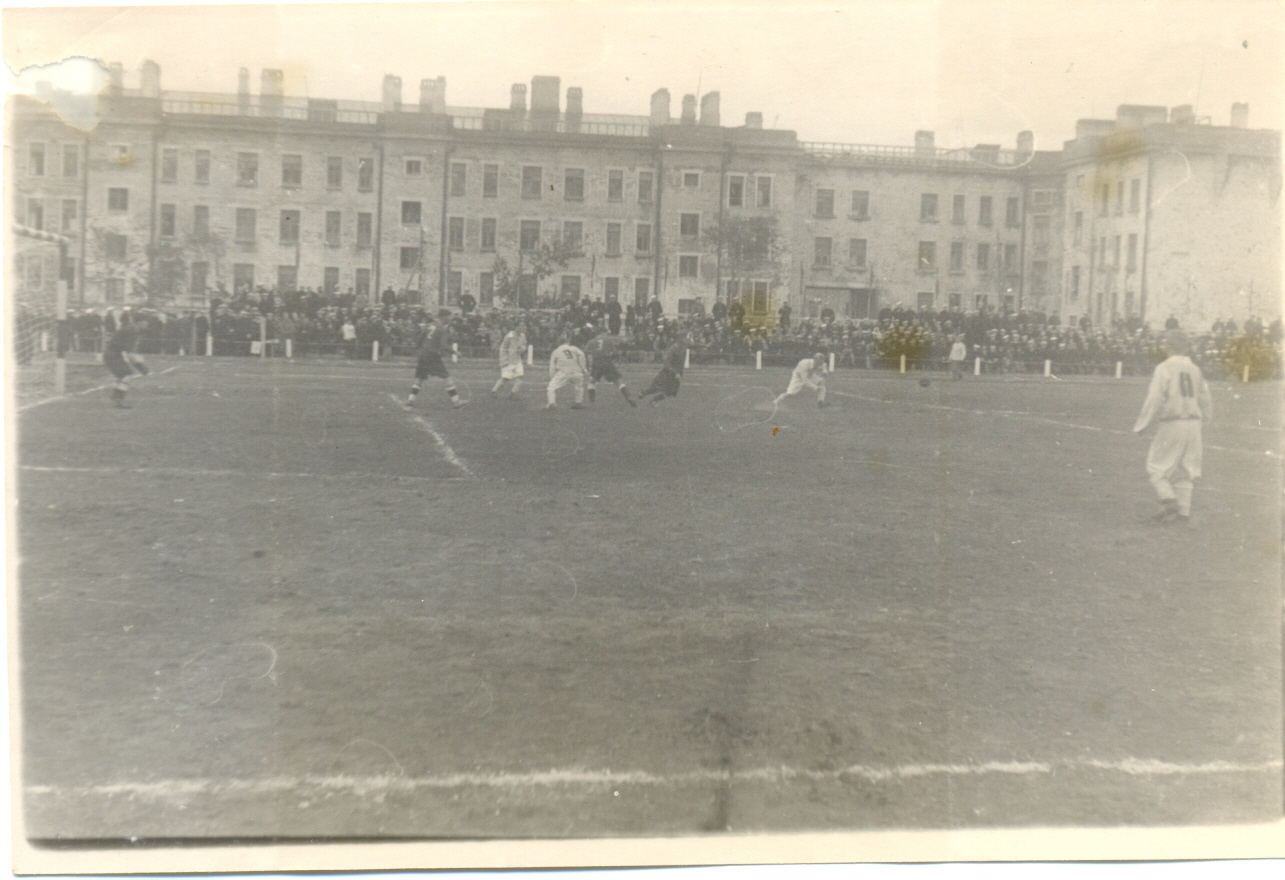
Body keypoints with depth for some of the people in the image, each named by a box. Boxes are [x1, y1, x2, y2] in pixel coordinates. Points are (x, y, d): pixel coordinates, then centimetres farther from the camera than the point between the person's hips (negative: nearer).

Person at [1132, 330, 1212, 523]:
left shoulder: (1164, 369, -9)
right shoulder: (1195, 370, 9)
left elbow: (1154, 400, -14)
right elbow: (1205, 400, 16)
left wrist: (1141, 425, -6)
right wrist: (1204, 417, 36)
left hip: (1171, 423, -6)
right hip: (1193, 423, 6)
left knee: (1157, 465, 3)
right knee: (1186, 468, 13)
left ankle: (1169, 500, -14)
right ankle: (1183, 509, 11)